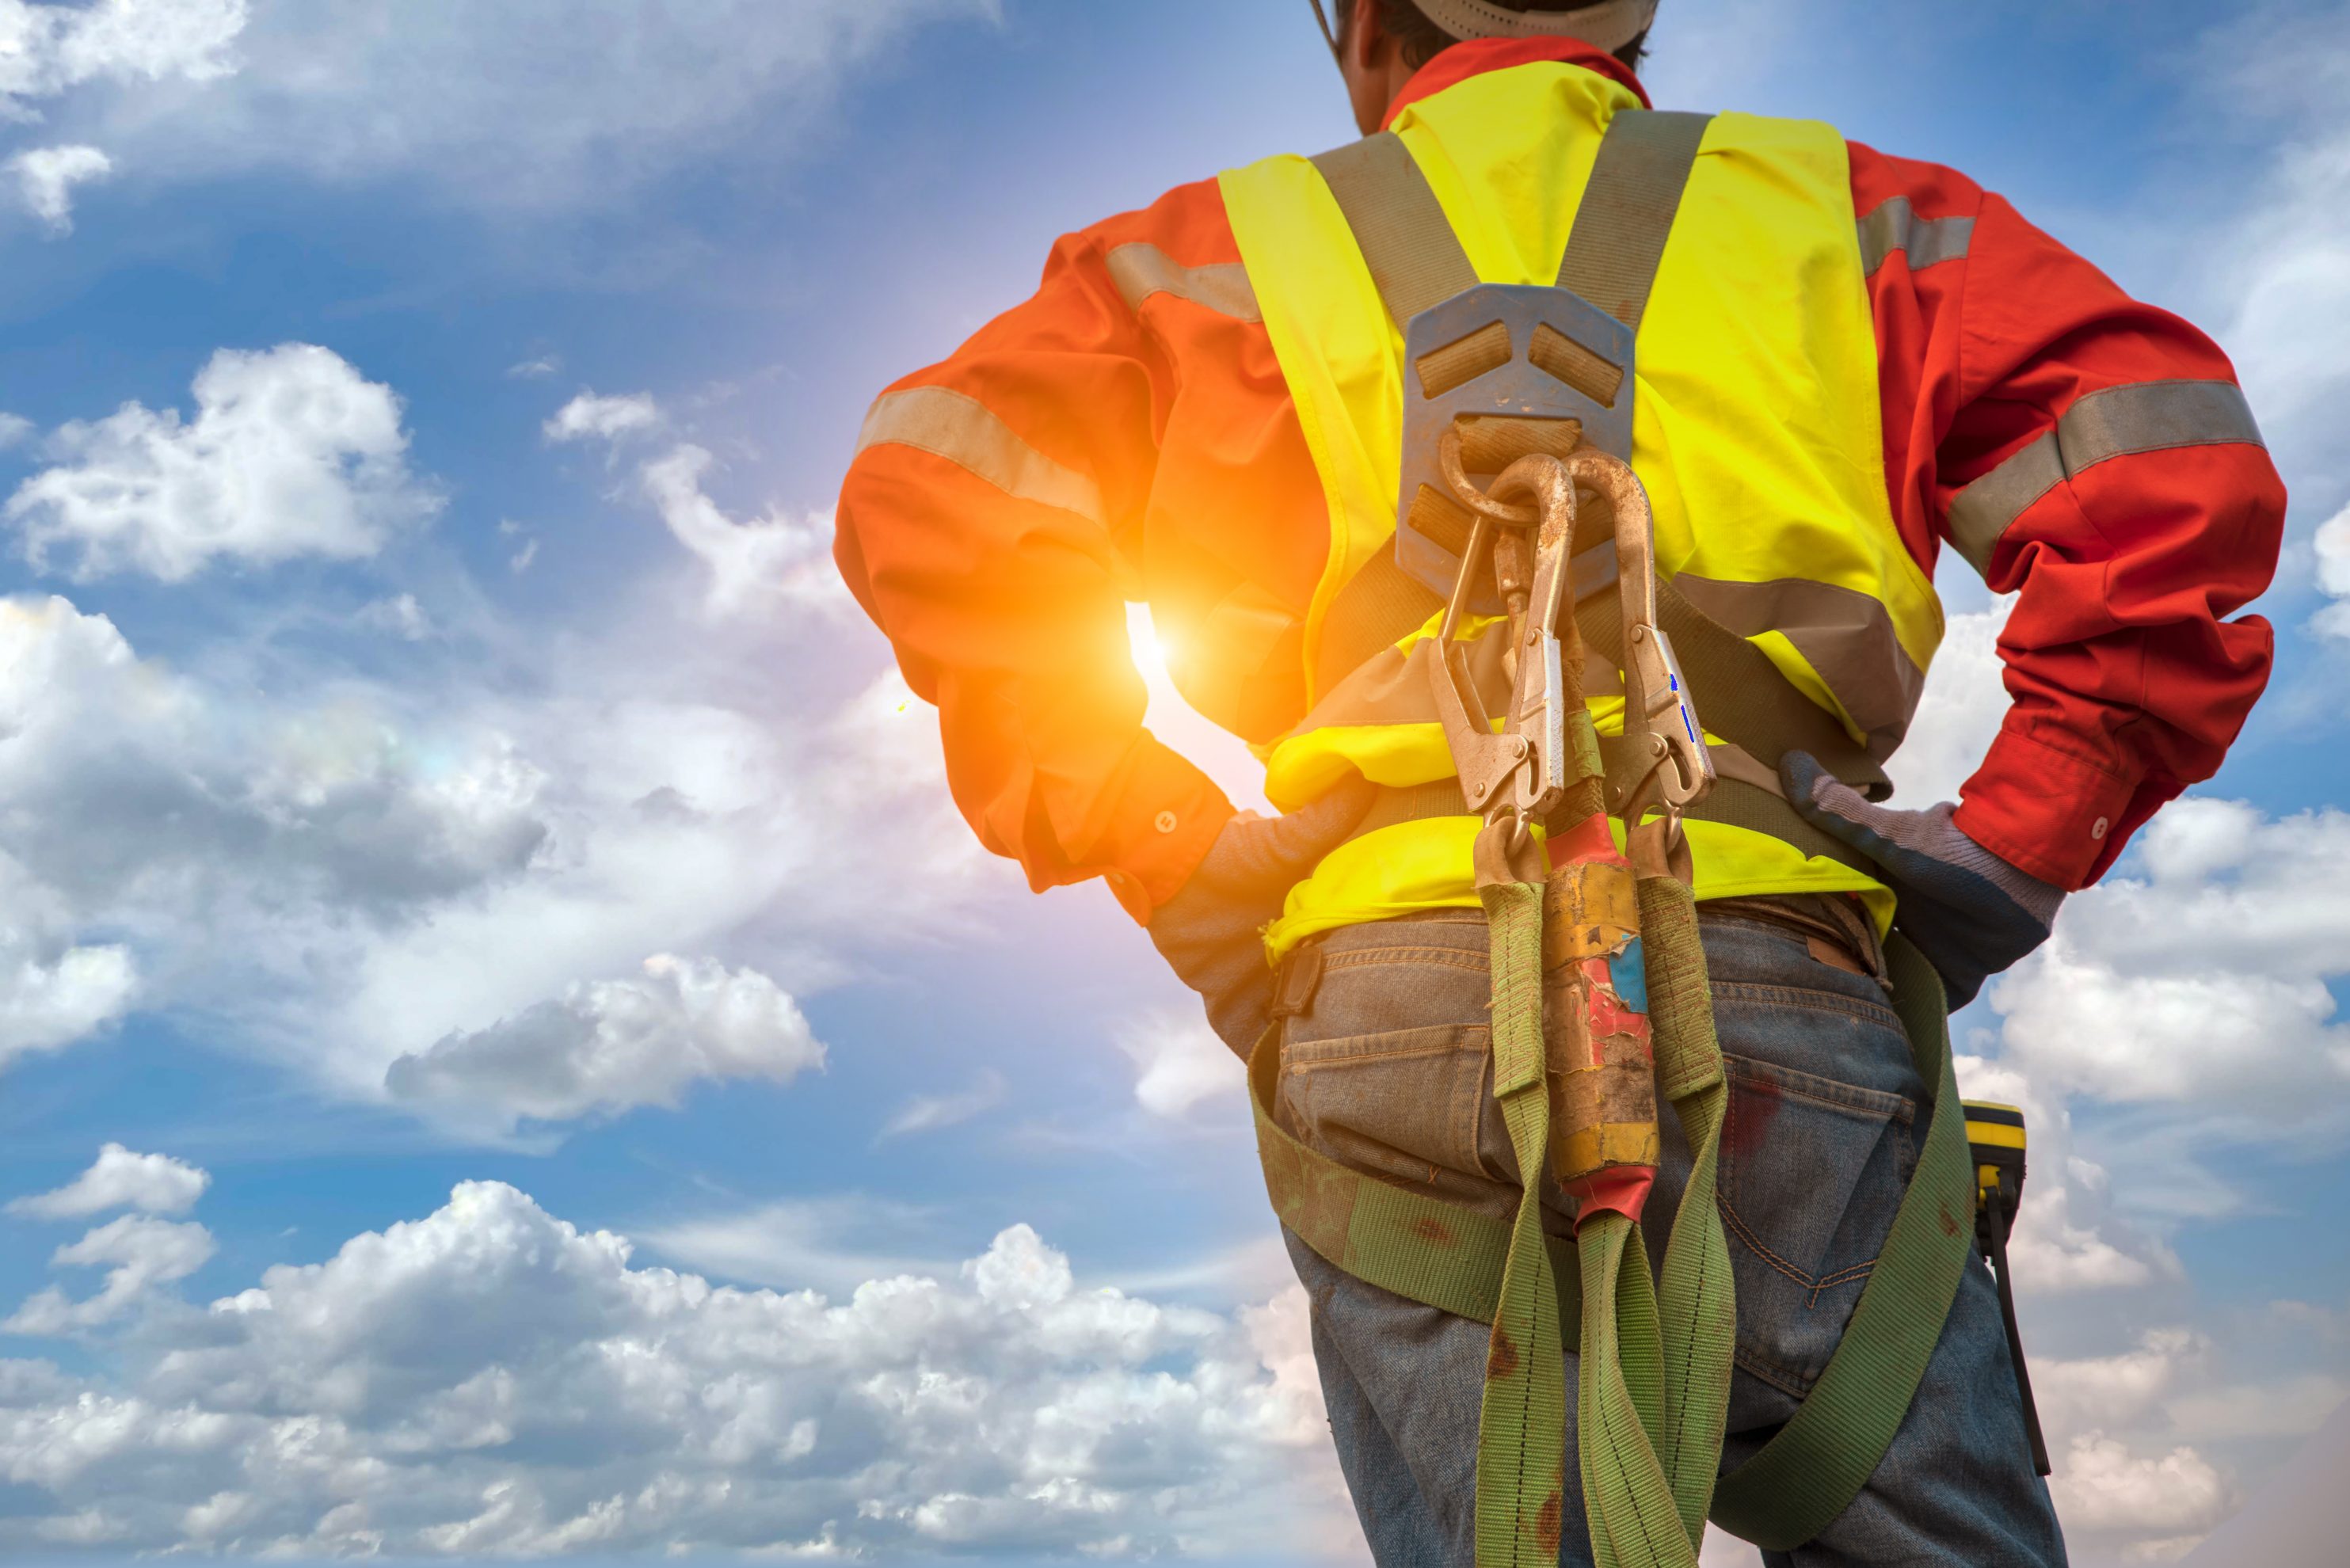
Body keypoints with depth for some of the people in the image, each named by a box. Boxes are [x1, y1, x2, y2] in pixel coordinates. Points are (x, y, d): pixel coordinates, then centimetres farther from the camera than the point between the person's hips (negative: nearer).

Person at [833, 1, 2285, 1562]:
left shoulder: (1238, 247, 16)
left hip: (1399, 1002, 0)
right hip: (1778, 999, 1)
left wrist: (1160, 851, 3)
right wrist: (2019, 844, 3)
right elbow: (2172, 454, 4)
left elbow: (931, 483, 4)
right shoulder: (1835, 210, 18)